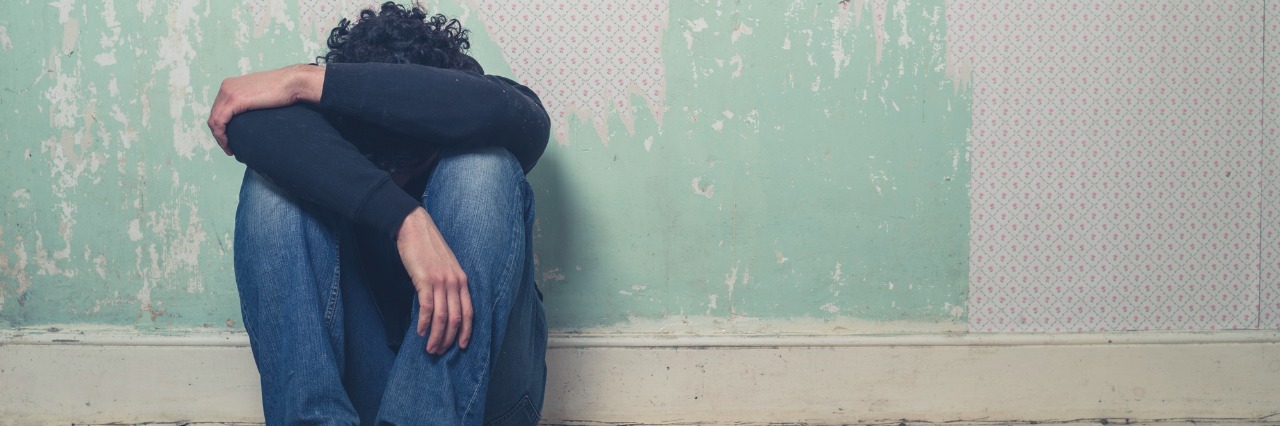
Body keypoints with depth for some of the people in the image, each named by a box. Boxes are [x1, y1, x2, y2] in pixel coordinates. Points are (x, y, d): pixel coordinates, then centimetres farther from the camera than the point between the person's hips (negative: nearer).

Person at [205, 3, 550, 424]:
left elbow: (503, 111, -35)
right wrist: (404, 217, -43)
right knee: (272, 181, -18)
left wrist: (307, 80, -31)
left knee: (483, 165, -25)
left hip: (479, 378, -1)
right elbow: (252, 121, -32)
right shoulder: (329, 120, -8)